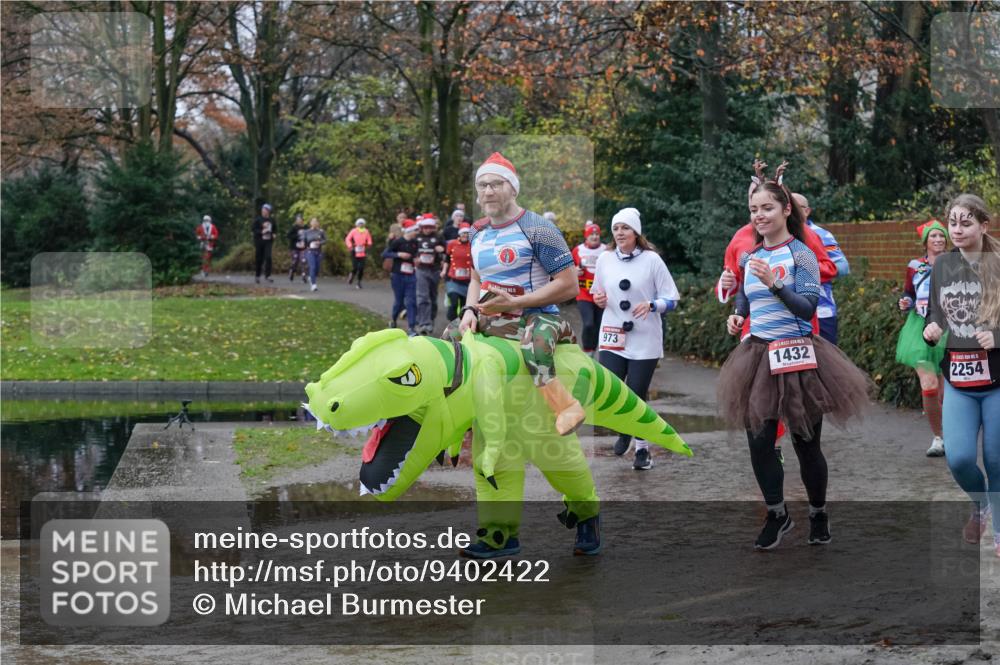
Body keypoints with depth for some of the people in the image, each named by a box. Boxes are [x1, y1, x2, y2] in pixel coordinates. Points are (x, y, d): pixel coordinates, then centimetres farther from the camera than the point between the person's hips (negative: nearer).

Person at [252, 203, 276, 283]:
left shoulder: (272, 220, 8)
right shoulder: (258, 219, -3)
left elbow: (275, 229, 20)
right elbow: (253, 229, -7)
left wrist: (273, 234, 1)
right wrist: (261, 232, -19)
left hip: (268, 241, 2)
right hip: (259, 241, -2)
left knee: (268, 257, -13)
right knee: (258, 259, 3)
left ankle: (267, 275, -12)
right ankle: (257, 276, 16)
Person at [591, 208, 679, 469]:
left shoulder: (651, 260, -5)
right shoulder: (605, 259, 5)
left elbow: (672, 300, -3)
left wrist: (651, 305, -22)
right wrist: (598, 300, -3)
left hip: (644, 340, -3)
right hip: (612, 338, 3)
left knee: (636, 396, -1)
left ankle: (642, 448, 20)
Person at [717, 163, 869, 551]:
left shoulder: (801, 255, -8)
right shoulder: (748, 258, 9)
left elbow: (808, 308, -16)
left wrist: (774, 283, -28)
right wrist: (736, 318, 0)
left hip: (797, 356, -5)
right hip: (758, 355, 5)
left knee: (805, 442, 4)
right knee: (759, 441, 0)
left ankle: (818, 515, 24)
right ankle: (777, 515, 17)